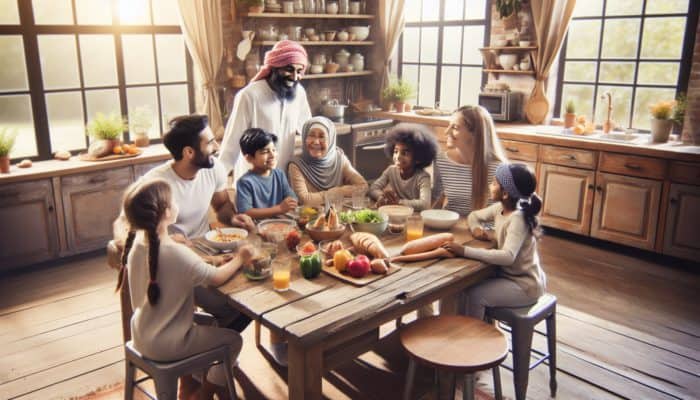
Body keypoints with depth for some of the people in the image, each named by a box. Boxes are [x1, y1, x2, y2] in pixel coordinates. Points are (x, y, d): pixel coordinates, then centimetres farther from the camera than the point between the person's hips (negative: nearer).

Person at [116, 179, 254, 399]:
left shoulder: (137, 243, -7)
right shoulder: (177, 253, -30)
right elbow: (217, 278, -16)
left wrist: (200, 262, 0)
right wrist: (240, 258, 0)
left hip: (142, 337, 8)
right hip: (163, 346, -7)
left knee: (205, 322, 30)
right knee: (233, 340, 10)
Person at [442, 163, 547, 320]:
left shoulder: (518, 218, -27)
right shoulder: (500, 208, -2)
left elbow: (507, 257, -39)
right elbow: (474, 215, 15)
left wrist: (465, 251, -42)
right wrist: (476, 228, -9)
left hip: (525, 284, -8)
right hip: (509, 274, 8)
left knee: (473, 295, -18)